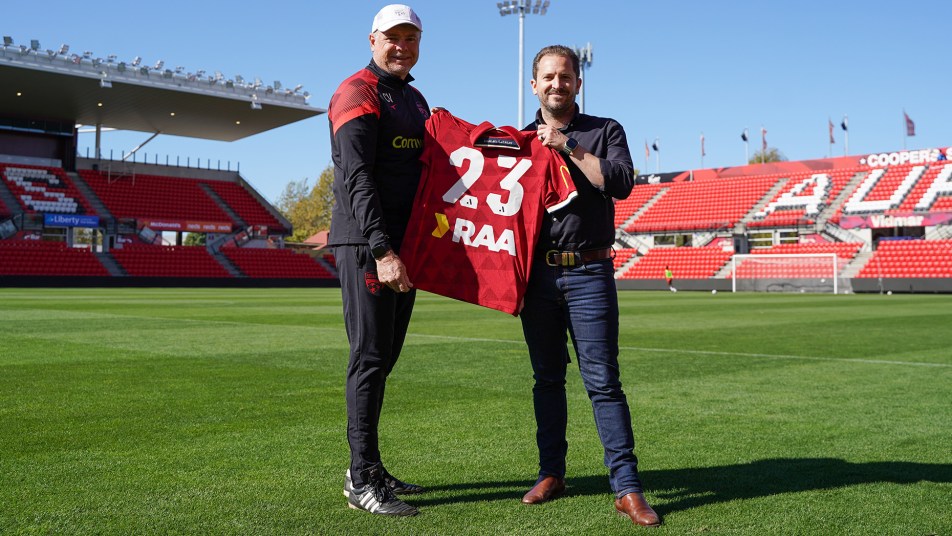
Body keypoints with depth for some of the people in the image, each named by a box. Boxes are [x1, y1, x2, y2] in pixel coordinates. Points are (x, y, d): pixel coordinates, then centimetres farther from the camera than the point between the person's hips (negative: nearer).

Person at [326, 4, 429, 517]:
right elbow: (357, 179, -18)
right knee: (370, 357, -8)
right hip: (365, 244, -8)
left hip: (402, 244, 8)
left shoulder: (416, 100, 21)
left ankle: (368, 468, 20)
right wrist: (383, 252, -27)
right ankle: (362, 479, 0)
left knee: (385, 358, 11)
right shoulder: (357, 93, -6)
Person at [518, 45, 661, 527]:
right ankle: (551, 473, 21)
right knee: (547, 377, 10)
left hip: (589, 274, -3)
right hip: (536, 274, 3)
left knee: (603, 380, -6)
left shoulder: (604, 131, 8)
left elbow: (620, 182, -11)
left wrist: (569, 147, -13)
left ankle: (627, 487, -2)